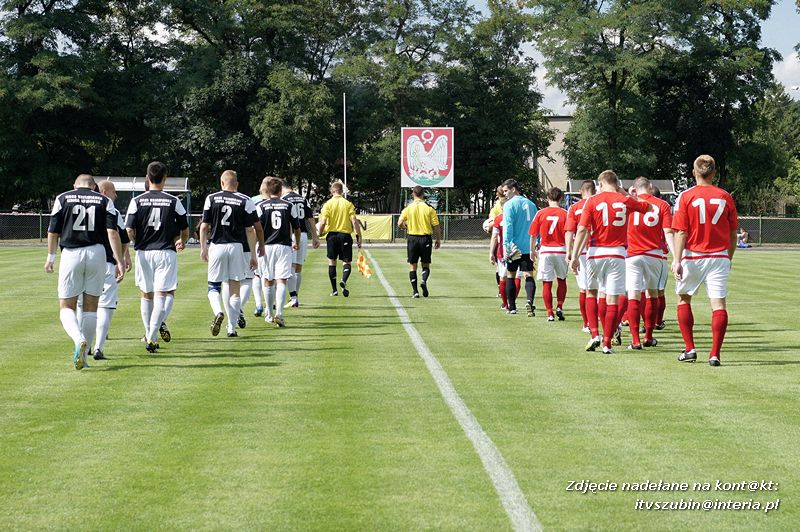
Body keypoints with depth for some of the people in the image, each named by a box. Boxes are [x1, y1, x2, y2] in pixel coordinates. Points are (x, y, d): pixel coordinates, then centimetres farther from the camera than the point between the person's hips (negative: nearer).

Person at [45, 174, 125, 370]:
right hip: (96, 253, 1)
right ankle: (83, 354, 11)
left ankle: (79, 340, -23)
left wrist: (50, 257, 20)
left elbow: (53, 232, 6)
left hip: (70, 254, -1)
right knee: (91, 307, 12)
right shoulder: (105, 201, 7)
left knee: (66, 307, 5)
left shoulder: (62, 198, 6)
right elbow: (112, 232, -4)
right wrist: (120, 261, -4)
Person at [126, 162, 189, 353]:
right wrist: (182, 242, 32)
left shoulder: (137, 201, 0)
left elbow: (129, 230, -6)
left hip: (144, 253, 2)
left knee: (147, 294, 15)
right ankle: (160, 322, -27)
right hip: (166, 252, -2)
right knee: (165, 294, 0)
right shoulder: (173, 201, 0)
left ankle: (149, 335, 23)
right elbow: (185, 230, 9)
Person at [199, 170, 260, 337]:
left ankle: (218, 312, -19)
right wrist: (253, 255, 5)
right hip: (236, 247, 0)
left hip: (216, 246, 0)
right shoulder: (245, 201, -1)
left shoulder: (211, 198, 1)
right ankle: (232, 328, 5)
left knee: (214, 286, 10)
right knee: (235, 288, 7)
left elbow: (204, 226, 1)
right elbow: (250, 230, -1)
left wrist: (203, 248, 11)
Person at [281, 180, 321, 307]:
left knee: (290, 267, -7)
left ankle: (293, 297, -17)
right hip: (303, 235, 6)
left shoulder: (283, 200, -5)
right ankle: (295, 297, 20)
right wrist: (315, 237, 15)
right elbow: (311, 220, 12)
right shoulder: (303, 200, 13)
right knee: (298, 268, 13)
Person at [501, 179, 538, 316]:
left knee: (510, 276, 10)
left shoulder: (509, 205, -7)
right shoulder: (530, 204, 11)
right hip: (528, 247, 4)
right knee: (528, 275, -1)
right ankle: (529, 301, -26)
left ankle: (512, 307, 15)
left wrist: (506, 245, -15)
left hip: (514, 247, -4)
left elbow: (508, 226, -14)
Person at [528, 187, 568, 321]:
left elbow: (533, 235, 2)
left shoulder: (540, 213, -1)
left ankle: (550, 313, 2)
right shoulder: (564, 214, -4)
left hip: (545, 250, 0)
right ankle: (559, 307, 4)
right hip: (561, 250, 0)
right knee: (562, 280, 18)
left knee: (547, 284, 4)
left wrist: (532, 250, 15)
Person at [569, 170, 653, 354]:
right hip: (617, 253, 0)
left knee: (591, 292, 18)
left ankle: (594, 334, 4)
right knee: (612, 299, 2)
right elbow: (649, 207, 20)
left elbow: (582, 230, -8)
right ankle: (607, 343, 0)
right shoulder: (625, 201, 2)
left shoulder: (592, 201, -1)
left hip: (596, 253, 0)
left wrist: (575, 256, -7)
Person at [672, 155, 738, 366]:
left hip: (692, 257, -1)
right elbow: (733, 234, 9)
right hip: (719, 257, 1)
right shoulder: (725, 197, 3)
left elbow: (681, 232, -9)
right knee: (718, 303, -2)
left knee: (683, 298, 16)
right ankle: (715, 353, -9)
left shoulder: (686, 196, -5)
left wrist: (677, 260, -9)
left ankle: (690, 349, 12)